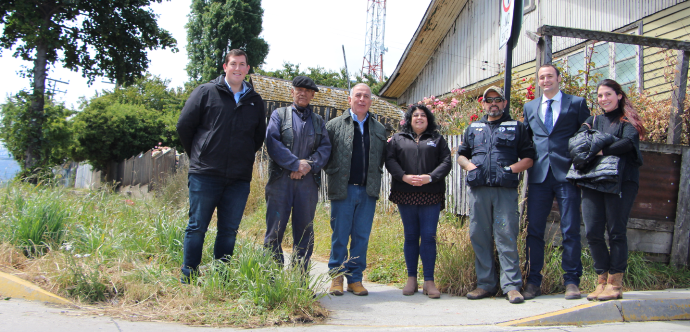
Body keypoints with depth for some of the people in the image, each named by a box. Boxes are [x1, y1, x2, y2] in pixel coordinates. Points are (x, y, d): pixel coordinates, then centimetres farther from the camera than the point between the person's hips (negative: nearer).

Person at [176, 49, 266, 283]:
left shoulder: (255, 101, 13)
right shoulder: (206, 92, 3)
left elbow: (259, 136, 23)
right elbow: (184, 126, 5)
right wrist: (198, 155, 8)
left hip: (240, 178, 3)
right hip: (205, 175, -3)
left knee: (229, 231, 6)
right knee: (197, 228, 1)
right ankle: (188, 279, 10)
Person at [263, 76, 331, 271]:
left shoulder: (319, 121, 18)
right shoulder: (279, 115, 9)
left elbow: (325, 147, 6)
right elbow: (272, 143, -5)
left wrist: (309, 165, -12)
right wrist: (296, 163, -12)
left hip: (308, 181, 3)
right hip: (281, 179, -2)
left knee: (304, 230, 5)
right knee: (275, 229, -3)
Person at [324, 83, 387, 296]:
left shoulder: (379, 129, 15)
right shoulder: (334, 125, 5)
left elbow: (383, 157, 18)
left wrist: (375, 177, 8)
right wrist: (332, 173, 0)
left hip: (368, 191, 3)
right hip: (343, 190, -2)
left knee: (362, 236, 5)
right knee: (340, 235, 2)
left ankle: (355, 278, 14)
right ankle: (337, 276, 14)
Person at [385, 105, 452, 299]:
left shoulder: (437, 139, 14)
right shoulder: (398, 139, 15)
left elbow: (446, 162, 3)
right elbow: (390, 160, 2)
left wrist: (430, 177, -13)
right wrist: (404, 176, -14)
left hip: (430, 195, -1)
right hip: (405, 194, 1)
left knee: (429, 236, -4)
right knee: (410, 236, 6)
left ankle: (429, 281, 3)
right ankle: (411, 279, 13)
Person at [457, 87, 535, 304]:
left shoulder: (516, 127, 14)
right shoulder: (473, 129, 22)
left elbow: (528, 157, 10)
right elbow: (461, 155, 26)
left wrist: (513, 168, -8)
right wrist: (469, 165, 4)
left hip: (506, 189, -3)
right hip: (478, 188, 3)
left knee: (507, 236, -8)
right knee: (479, 236, 3)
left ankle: (511, 285, -3)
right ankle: (485, 284, 11)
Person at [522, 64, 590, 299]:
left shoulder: (577, 103, 8)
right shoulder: (530, 107, 18)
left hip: (567, 173, -3)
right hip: (539, 174, 3)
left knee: (570, 229, -2)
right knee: (534, 229, 2)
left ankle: (571, 281, 8)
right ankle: (533, 282, 10)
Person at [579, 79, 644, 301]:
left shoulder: (627, 120, 7)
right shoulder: (594, 121, 21)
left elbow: (629, 141, -12)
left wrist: (603, 152, -16)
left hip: (620, 180, -4)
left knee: (616, 231, -5)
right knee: (592, 232, -2)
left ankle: (615, 284, 1)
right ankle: (602, 280, 8)